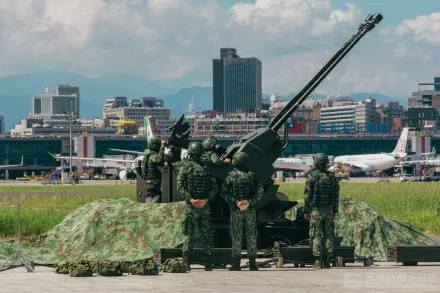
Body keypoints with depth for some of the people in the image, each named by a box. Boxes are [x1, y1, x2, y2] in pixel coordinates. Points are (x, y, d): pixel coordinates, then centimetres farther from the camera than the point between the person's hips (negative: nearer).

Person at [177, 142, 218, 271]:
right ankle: (208, 263, 5)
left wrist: (190, 199, -11)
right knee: (206, 234, 3)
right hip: (205, 206, 1)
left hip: (191, 205, -1)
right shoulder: (207, 168, 2)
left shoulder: (185, 167, -1)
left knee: (189, 234, 1)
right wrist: (206, 199, -10)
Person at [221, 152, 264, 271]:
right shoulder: (251, 175, 0)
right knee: (251, 236, 6)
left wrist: (236, 202, -10)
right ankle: (252, 264, 6)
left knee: (236, 236, 2)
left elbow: (225, 192, -11)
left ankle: (237, 264, 0)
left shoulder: (231, 176, -6)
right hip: (250, 210, 2)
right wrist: (250, 202, -8)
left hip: (236, 210, -2)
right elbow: (260, 191, -3)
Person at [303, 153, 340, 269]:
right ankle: (327, 261, 7)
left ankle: (318, 261, -5)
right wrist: (335, 210, 13)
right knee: (328, 235, 8)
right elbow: (336, 195, 7)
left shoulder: (312, 176, -8)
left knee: (316, 235, -1)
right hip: (328, 210, 4)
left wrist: (306, 211, -2)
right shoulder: (332, 177, 4)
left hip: (316, 210, -4)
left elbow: (307, 195, -8)